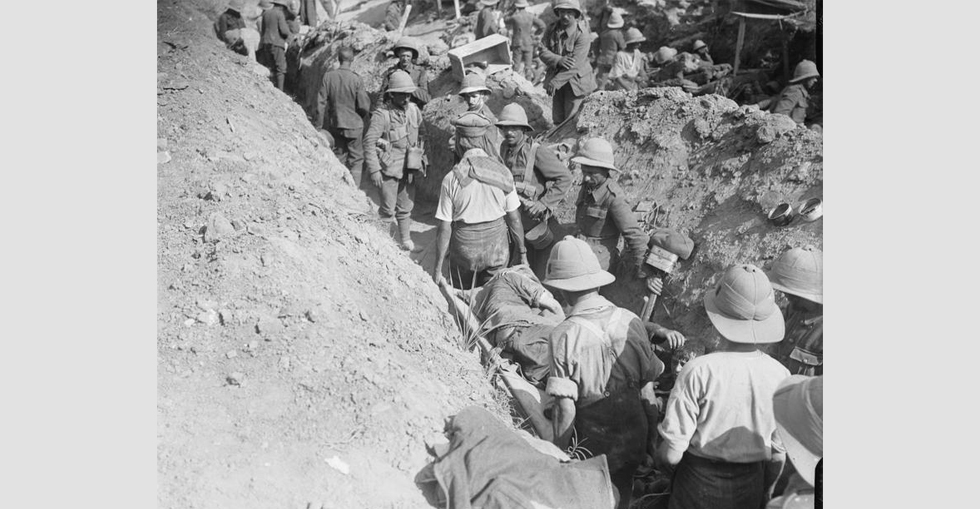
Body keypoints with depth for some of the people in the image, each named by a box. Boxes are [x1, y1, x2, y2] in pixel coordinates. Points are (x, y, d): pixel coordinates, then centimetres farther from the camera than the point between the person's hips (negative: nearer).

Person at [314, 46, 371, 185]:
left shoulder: (328, 76, -6)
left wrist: (318, 124, 3)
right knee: (356, 160, 7)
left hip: (335, 124, 3)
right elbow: (364, 106, -12)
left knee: (339, 159, 15)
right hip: (354, 124, -3)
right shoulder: (356, 79, -14)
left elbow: (321, 102, -4)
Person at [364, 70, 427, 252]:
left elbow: (422, 134, 15)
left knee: (406, 207, 12)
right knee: (388, 209, -1)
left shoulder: (414, 110, 2)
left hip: (409, 167, 5)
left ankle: (405, 239, 26)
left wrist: (422, 158, 14)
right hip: (389, 168, -5)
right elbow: (369, 142, -15)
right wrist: (374, 170, -18)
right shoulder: (381, 114, -14)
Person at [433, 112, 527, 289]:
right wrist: (523, 253, 8)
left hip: (465, 250, -2)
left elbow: (444, 229, -13)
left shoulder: (451, 179, -16)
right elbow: (514, 219, -4)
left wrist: (438, 266, -2)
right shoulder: (503, 173, -10)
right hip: (497, 248, 2)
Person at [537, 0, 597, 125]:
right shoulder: (551, 29, -2)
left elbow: (575, 64, -24)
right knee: (558, 120, 12)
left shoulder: (582, 35, -19)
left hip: (576, 81, -5)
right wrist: (558, 60, -27)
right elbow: (542, 50, -8)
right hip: (556, 75, 5)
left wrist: (555, 82, -26)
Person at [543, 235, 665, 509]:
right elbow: (647, 391, -4)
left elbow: (566, 409, -19)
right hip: (634, 442, 3)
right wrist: (652, 439, 11)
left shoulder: (564, 336, -22)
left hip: (592, 446, -3)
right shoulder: (630, 322, -12)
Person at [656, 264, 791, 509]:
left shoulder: (699, 371, -26)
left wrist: (660, 458, 3)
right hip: (749, 488, 3)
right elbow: (779, 452, -2)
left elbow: (671, 451, -20)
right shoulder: (780, 376, -15)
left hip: (699, 482, -3)